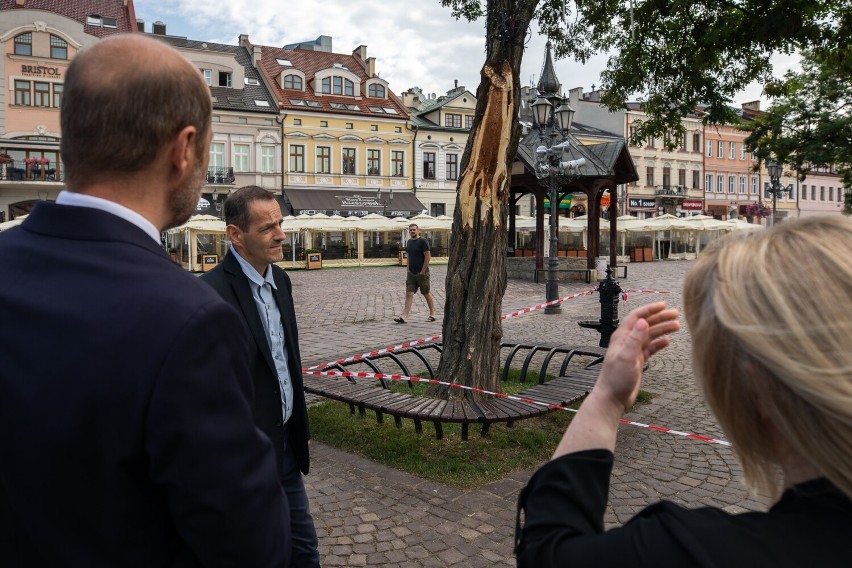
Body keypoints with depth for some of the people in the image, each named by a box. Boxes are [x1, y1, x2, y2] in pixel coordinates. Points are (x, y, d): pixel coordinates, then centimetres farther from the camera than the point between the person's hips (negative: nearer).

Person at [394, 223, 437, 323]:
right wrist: (408, 270, 10)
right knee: (409, 294, -2)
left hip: (422, 273, -6)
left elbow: (428, 257, -14)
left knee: (426, 294, 6)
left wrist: (423, 271, -15)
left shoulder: (423, 241, -10)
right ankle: (405, 317, -7)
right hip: (411, 273, 6)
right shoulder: (409, 242, 11)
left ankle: (432, 314, 20)